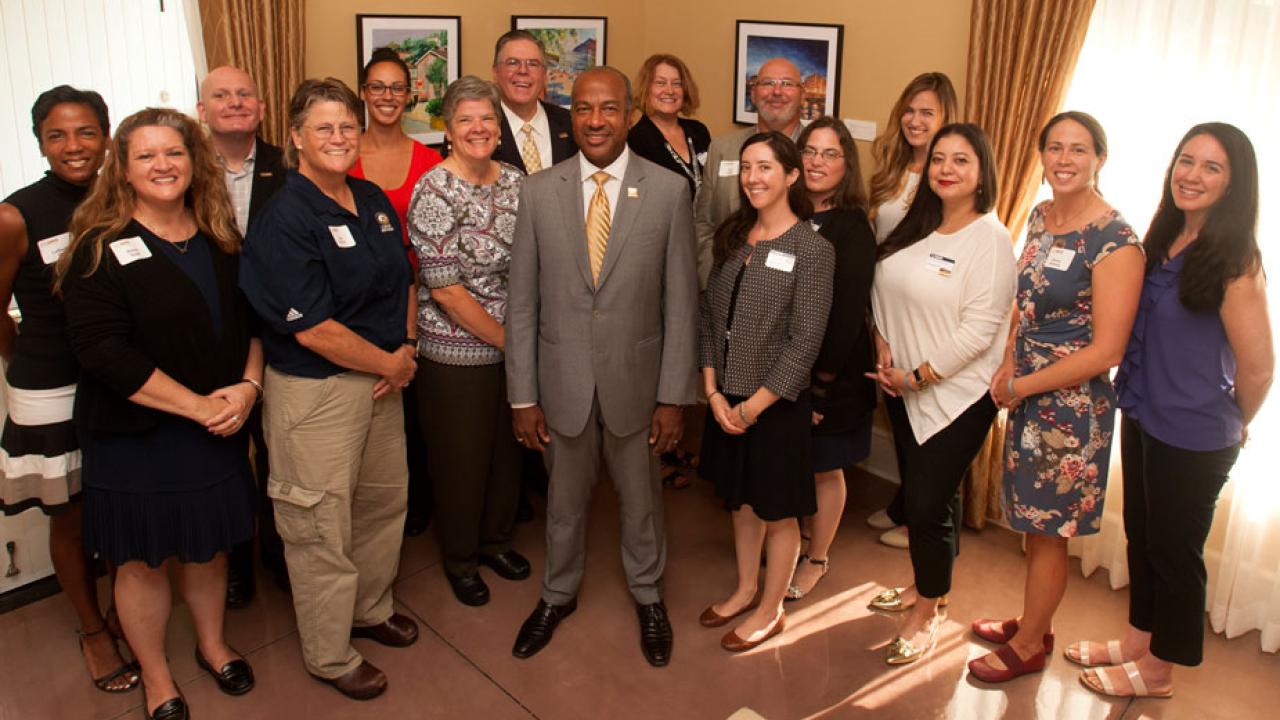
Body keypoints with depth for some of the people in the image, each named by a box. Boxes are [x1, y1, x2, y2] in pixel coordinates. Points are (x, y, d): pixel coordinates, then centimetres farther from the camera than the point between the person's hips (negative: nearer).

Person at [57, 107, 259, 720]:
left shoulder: (220, 238, 4)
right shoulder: (100, 250, -12)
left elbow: (253, 319, 8)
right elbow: (104, 351, -19)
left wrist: (247, 387, -11)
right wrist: (197, 405, -21)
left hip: (219, 428, 4)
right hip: (136, 437, -4)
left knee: (209, 545, 19)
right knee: (144, 560, 10)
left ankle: (212, 644, 42)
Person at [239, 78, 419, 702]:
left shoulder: (373, 201, 5)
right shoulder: (285, 219, -18)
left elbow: (402, 282, 14)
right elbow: (312, 328, -22)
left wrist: (406, 350, -2)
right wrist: (390, 362, -12)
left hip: (382, 378, 8)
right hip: (314, 391, -7)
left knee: (386, 500, 21)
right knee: (321, 526, 7)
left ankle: (370, 608, 45)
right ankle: (329, 655, 27)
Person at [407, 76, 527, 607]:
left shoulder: (516, 182, 3)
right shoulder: (433, 193, -15)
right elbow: (445, 289, -17)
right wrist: (504, 338, -12)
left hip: (513, 345, 5)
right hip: (456, 352, -5)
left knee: (508, 449, 18)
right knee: (461, 459, 9)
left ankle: (495, 540, 41)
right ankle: (459, 558, 32)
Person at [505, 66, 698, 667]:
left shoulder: (669, 191, -8)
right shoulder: (538, 191, -5)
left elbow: (680, 303, -5)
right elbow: (522, 302, -3)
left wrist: (673, 396, -6)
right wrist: (522, 396, -4)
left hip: (635, 381, 0)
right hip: (562, 381, 1)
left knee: (641, 499, 18)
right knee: (564, 500, 19)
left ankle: (647, 595, 44)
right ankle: (558, 595, 45)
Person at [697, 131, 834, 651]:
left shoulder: (812, 250, -14)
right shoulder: (732, 238, 4)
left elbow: (805, 343, -16)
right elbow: (709, 317, 4)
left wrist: (755, 405, -15)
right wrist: (714, 393, -5)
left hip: (776, 404, -5)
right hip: (726, 399, 6)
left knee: (777, 511, 11)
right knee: (741, 500, 20)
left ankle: (771, 611, 30)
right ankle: (746, 589, 41)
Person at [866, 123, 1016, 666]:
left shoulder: (990, 239, -14)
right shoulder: (917, 226, 7)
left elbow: (979, 329, -18)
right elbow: (883, 290, 13)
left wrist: (919, 375, -15)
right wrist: (883, 343, -4)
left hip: (956, 394, -6)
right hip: (902, 388, 6)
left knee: (929, 504, 0)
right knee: (915, 495, 17)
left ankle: (927, 612, 21)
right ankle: (924, 587, 39)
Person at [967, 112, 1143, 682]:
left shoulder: (1115, 242, -19)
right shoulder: (1040, 217, 4)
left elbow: (1105, 351, -20)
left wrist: (1021, 385, -14)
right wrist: (1008, 364, -1)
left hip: (1073, 405, -7)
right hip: (1027, 394, 7)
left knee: (1048, 531, 8)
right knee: (1033, 521, 19)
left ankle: (1028, 646, 27)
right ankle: (1035, 623, 38)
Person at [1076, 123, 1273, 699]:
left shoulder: (1233, 262, -20)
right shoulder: (1162, 242, 3)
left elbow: (1258, 367, -17)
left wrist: (1233, 424, -2)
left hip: (1193, 438, -7)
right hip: (1142, 417, 7)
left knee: (1174, 548, 9)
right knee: (1140, 534, 20)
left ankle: (1159, 668, 28)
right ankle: (1138, 641, 40)